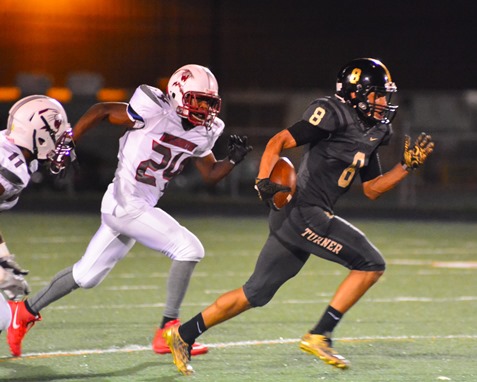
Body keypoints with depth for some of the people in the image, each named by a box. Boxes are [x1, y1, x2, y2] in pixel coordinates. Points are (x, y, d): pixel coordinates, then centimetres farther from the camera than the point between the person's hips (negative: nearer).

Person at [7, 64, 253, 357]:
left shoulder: (200, 134, 6)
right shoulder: (155, 113, -17)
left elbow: (211, 175, 14)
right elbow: (101, 111, -9)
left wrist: (233, 159, -5)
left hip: (141, 208, 9)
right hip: (125, 204, -9)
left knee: (86, 275, 18)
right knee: (189, 249, -17)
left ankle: (27, 311, 32)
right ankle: (168, 332, -14)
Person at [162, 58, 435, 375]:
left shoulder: (369, 135, 17)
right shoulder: (334, 114, -10)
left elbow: (372, 190, 22)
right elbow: (280, 141, -15)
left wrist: (407, 166, 12)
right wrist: (264, 180, -29)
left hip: (312, 216, 10)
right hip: (302, 211, -10)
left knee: (256, 294, 15)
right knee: (370, 263, -12)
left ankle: (183, 335, 22)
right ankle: (319, 336, -9)